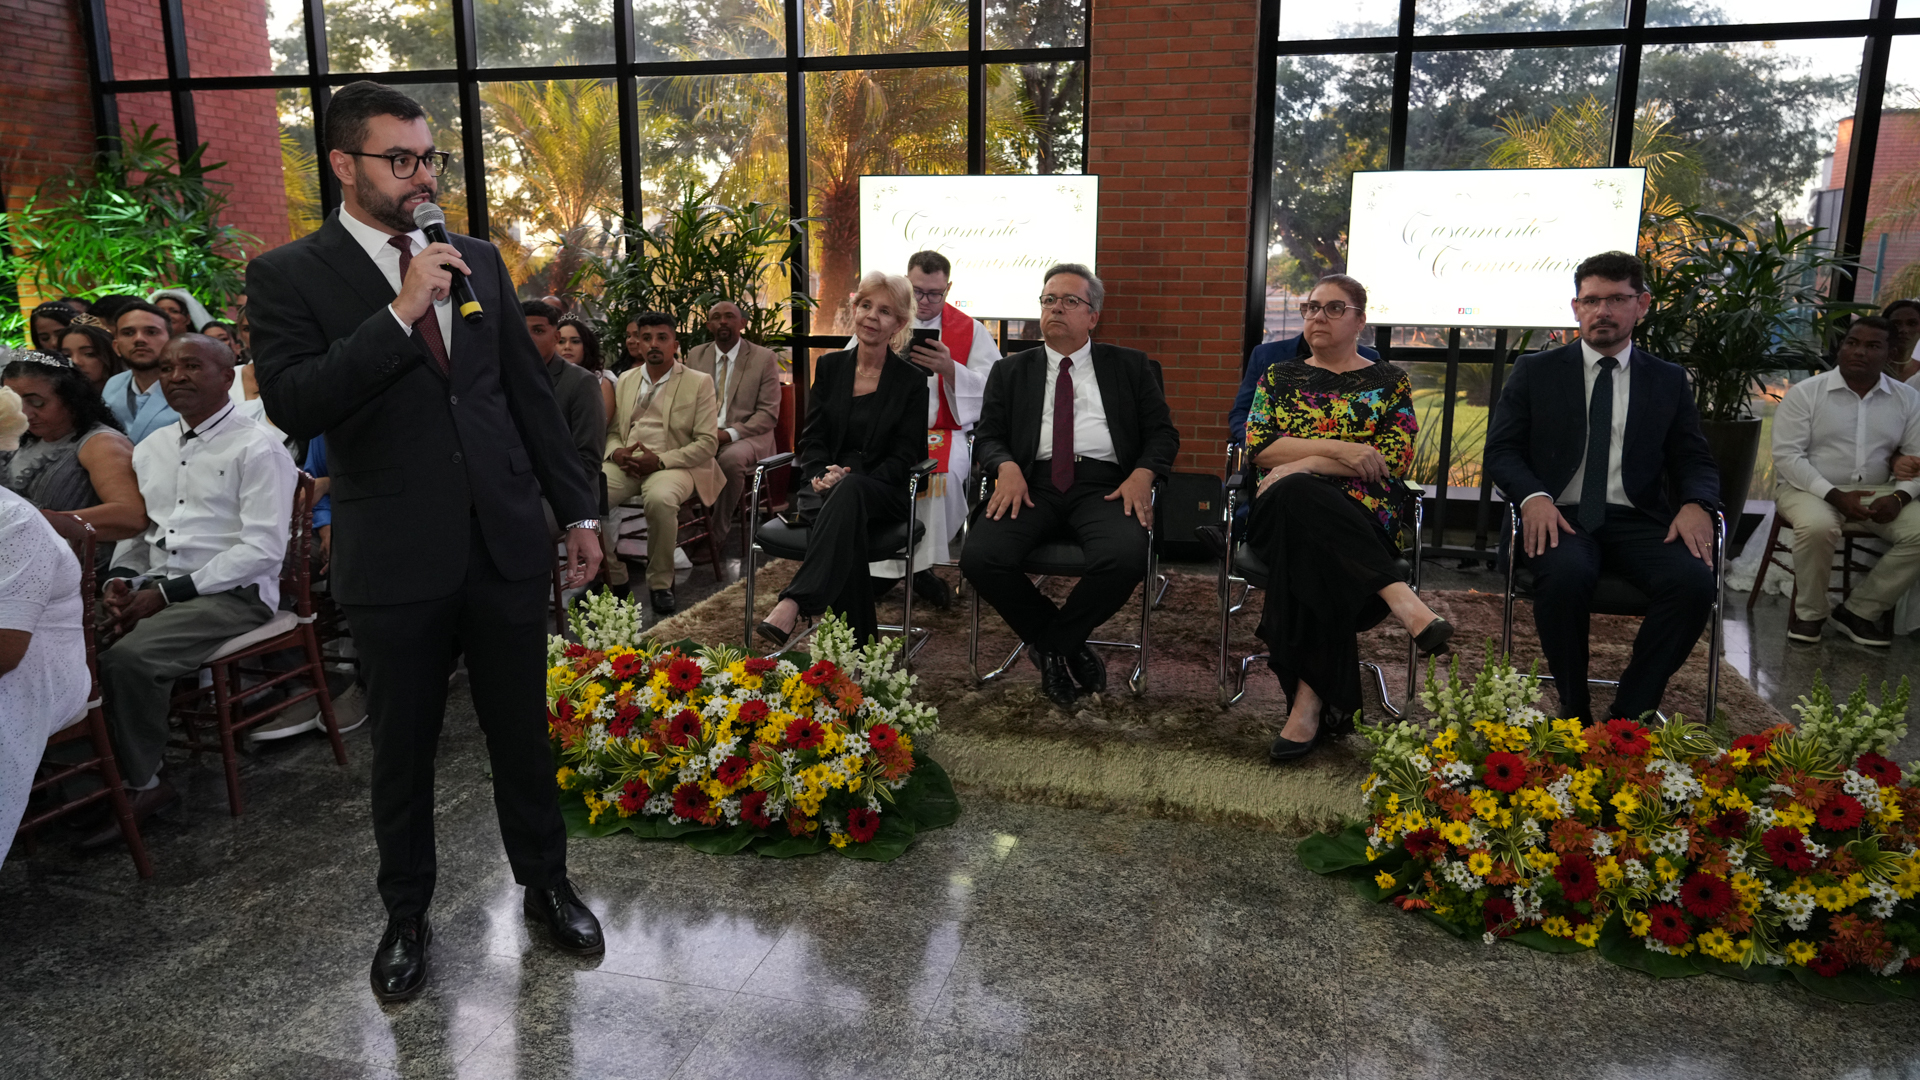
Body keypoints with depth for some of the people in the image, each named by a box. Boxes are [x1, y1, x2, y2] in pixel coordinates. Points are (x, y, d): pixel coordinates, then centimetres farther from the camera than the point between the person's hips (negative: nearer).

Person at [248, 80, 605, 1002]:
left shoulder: (479, 260, 8)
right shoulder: (288, 277, -4)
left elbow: (531, 392, 11)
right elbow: (293, 405, -18)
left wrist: (576, 510, 9)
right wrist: (401, 314, -23)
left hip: (506, 545, 3)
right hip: (396, 563, -2)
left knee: (521, 730, 14)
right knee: (403, 751, 13)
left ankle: (545, 881, 34)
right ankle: (406, 914, 34)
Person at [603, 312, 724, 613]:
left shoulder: (699, 382, 4)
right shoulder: (626, 380, 19)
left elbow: (707, 442, -4)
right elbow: (613, 431, 21)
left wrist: (660, 461, -15)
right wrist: (616, 452, -5)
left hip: (671, 465, -4)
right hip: (626, 464, 4)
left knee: (660, 499, -39)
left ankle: (660, 583, -17)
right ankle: (612, 577, -7)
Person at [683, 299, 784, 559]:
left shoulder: (764, 358, 1)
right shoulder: (696, 355, 13)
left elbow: (769, 414, -4)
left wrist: (730, 434, -19)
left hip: (747, 437, -3)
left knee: (731, 458, -38)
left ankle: (717, 534, -19)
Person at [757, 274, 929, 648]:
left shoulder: (911, 380, 5)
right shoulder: (829, 367, 13)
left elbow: (904, 457, -1)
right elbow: (811, 438, 10)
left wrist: (850, 478, -17)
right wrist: (821, 474, -13)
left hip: (881, 493, -2)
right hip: (825, 487, 2)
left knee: (849, 491, -39)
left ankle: (793, 604, -51)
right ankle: (858, 640, -35)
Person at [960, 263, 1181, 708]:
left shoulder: (1130, 366, 18)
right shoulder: (1010, 371, 21)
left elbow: (1162, 432, 13)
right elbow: (986, 434, 13)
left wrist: (1142, 474, -8)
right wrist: (1007, 467, -10)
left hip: (1104, 484, -1)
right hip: (1034, 482, 1)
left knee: (1127, 558, -34)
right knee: (980, 558, -28)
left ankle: (1054, 641, -5)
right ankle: (1064, 645, -2)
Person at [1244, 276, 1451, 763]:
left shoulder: (1390, 382, 14)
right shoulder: (1279, 377, 20)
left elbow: (1392, 462, -2)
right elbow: (1259, 448, 4)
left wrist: (1302, 466, -12)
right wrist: (1339, 449, -10)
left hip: (1362, 518, -1)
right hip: (1285, 511, 1)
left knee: (1307, 547, -40)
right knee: (1297, 496, -40)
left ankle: (1309, 699, -42)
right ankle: (1398, 597, -44)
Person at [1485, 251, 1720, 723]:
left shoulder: (1668, 380, 17)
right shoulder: (1535, 371, 12)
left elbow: (1695, 462, 16)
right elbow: (1501, 450, 6)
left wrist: (1696, 504, -8)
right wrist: (1532, 496, -15)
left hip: (1638, 519, 2)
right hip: (1561, 515, -2)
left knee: (1694, 581, -28)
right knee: (1566, 574, -36)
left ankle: (1628, 715, -15)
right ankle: (1573, 710, -17)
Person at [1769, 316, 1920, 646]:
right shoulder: (1805, 392, -5)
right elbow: (1786, 456, -11)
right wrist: (1835, 496, -21)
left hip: (1875, 492, 4)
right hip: (1807, 488, -4)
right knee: (1818, 527, -37)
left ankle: (1859, 611, -8)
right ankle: (1810, 611, -11)